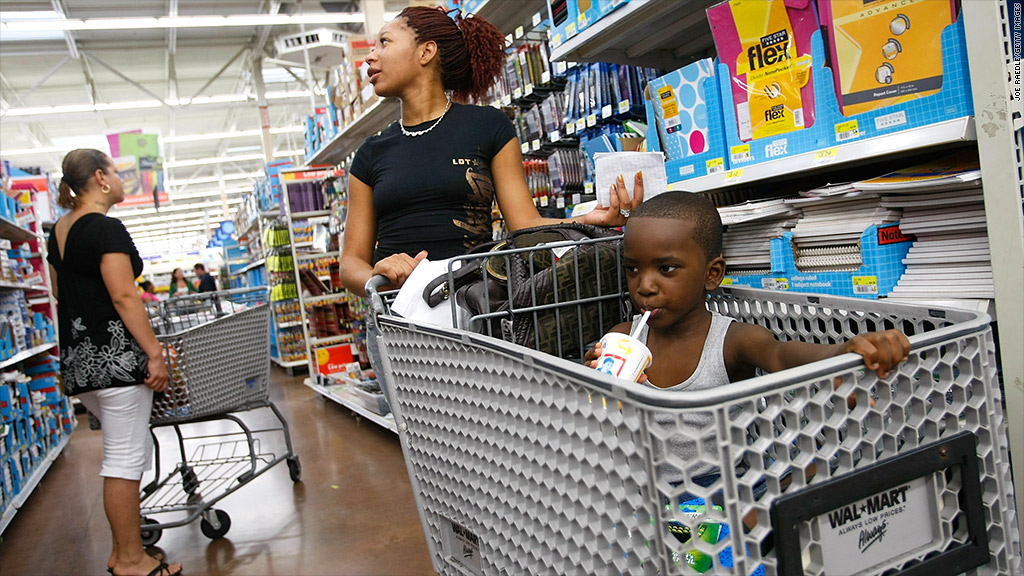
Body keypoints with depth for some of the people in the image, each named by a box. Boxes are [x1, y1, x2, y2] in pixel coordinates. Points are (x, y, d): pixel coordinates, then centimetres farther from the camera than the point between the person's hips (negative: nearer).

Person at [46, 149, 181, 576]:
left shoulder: (58, 232, 15)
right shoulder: (107, 229, -13)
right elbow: (123, 296, -19)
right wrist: (155, 353, -18)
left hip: (76, 359, 9)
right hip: (114, 354, -9)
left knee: (134, 447, 17)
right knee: (125, 458, -2)